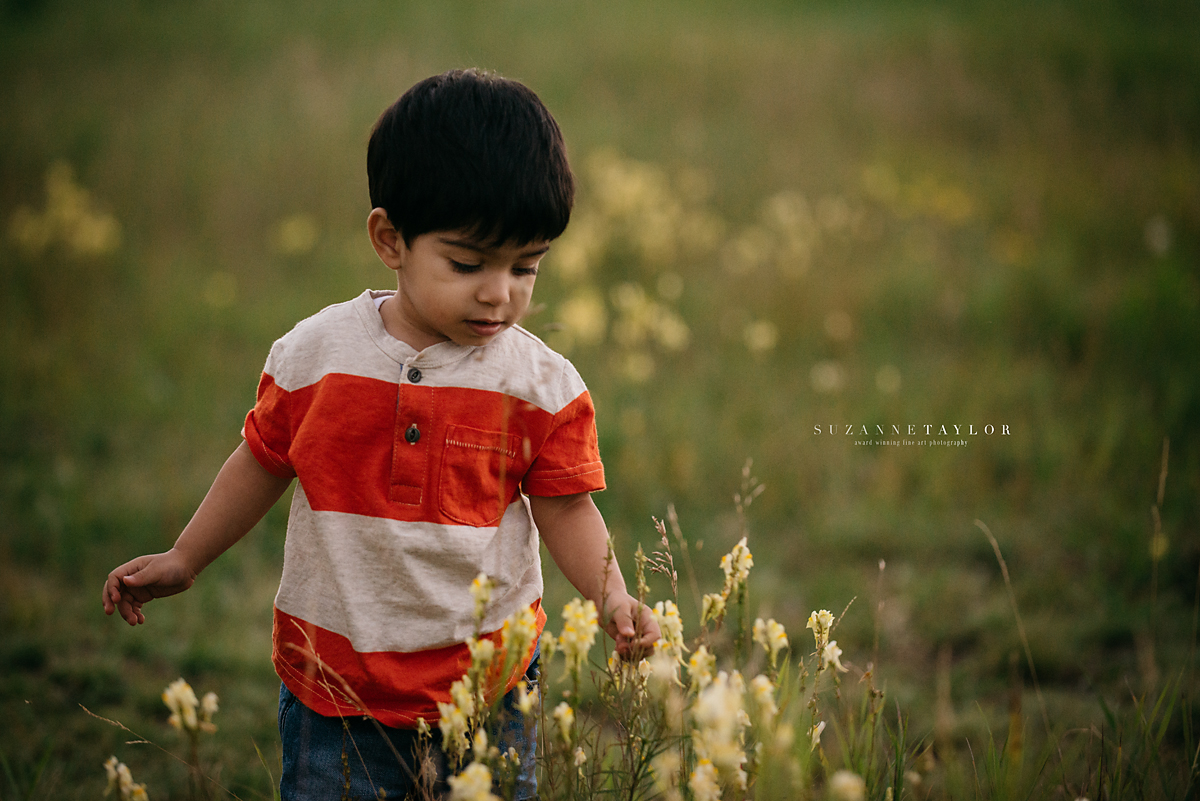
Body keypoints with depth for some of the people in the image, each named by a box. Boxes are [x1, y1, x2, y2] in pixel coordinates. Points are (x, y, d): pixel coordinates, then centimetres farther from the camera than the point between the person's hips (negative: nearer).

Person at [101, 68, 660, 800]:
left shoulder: (543, 383, -7)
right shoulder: (315, 354, -6)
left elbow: (565, 508, -2)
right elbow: (264, 462, 9)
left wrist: (612, 597, -18)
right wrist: (183, 561, 16)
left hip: (486, 686, 0)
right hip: (334, 689, 0)